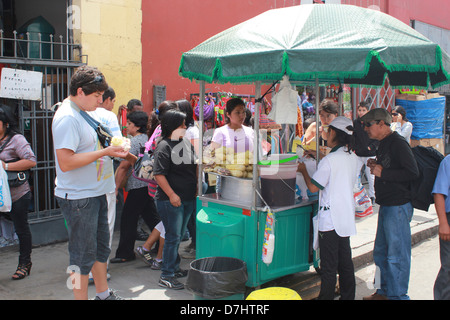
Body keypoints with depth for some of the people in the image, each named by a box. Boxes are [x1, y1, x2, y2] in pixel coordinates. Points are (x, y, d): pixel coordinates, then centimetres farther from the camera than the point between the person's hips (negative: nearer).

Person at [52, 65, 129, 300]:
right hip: (78, 198, -10)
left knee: (101, 246, 20)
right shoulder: (67, 118, -19)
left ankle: (104, 293, 34)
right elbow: (65, 162, -26)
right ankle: (81, 296, 16)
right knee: (83, 254, 1)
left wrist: (112, 148, 7)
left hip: (95, 192, 10)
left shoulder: (83, 113, 13)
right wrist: (104, 152, -22)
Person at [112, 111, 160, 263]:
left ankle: (125, 254, 7)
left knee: (128, 220, 0)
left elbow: (124, 167, -16)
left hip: (137, 186, -9)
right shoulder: (147, 139, 11)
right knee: (151, 217, 16)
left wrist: (116, 187, -12)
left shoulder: (134, 142, -15)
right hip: (149, 184, 9)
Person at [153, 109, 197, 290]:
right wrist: (171, 195, -22)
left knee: (179, 236, 17)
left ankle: (175, 268, 31)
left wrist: (197, 187, 14)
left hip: (188, 199, 8)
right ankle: (166, 276, 7)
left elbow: (194, 167, 21)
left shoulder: (186, 143, 11)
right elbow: (159, 174, -18)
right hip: (170, 200, -8)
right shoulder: (164, 146, -13)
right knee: (173, 237, -3)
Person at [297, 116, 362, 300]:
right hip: (347, 217, 7)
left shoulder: (329, 161, -18)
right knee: (345, 261, 17)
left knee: (329, 265, 1)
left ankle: (326, 296, 8)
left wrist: (303, 170, 4)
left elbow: (313, 187, -14)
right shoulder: (354, 159, 4)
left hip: (330, 219, -7)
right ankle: (348, 295, 27)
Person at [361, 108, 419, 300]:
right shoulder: (383, 144, 14)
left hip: (398, 207, -10)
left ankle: (398, 296, 11)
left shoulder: (398, 143, -15)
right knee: (381, 253, 17)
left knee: (396, 256, 0)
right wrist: (376, 166, 6)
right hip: (386, 206, 10)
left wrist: (383, 172, -19)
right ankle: (385, 292, 30)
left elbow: (413, 173, -23)